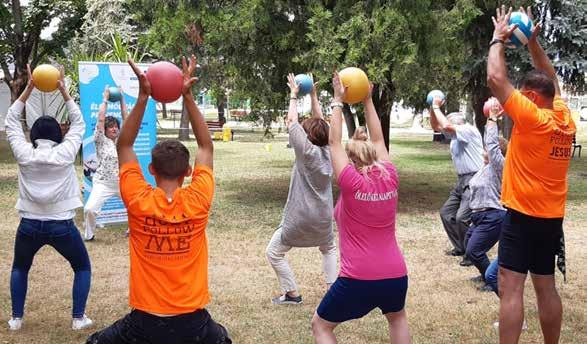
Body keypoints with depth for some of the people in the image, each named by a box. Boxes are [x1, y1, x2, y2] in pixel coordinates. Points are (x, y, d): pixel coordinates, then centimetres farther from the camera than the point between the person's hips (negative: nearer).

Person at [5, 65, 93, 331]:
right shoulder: (65, 153, -8)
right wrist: (63, 90, 3)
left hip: (29, 225, 2)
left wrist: (29, 87, 3)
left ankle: (16, 318, 26)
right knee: (82, 268, 20)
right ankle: (78, 318, 14)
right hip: (62, 225, -2)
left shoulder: (24, 154, -5)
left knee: (20, 268, 28)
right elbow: (78, 123, 5)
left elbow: (11, 121, 7)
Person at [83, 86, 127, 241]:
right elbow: (100, 119, -10)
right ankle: (88, 234, 3)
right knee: (90, 209, -19)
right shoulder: (101, 141, -1)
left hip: (123, 182, 4)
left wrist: (121, 99, 2)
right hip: (103, 183, -4)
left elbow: (126, 119, 4)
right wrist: (105, 99, -5)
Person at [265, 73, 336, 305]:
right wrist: (313, 95, 13)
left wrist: (294, 94, -1)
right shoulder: (328, 151, -1)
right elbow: (319, 122, 10)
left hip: (300, 218, -6)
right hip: (323, 217, 6)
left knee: (274, 252, 6)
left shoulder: (307, 151, -16)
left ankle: (292, 294, 5)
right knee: (328, 248, 30)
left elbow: (292, 121, -11)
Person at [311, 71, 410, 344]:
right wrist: (367, 101, 20)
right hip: (395, 275, 5)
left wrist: (338, 101, 5)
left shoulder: (351, 183, -11)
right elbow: (378, 140, 14)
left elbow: (334, 142, -1)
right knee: (397, 316, 36)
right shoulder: (390, 178, 0)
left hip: (358, 279, -5)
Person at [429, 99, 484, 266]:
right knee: (446, 212, 13)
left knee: (462, 218, -19)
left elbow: (446, 125, -26)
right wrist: (432, 108, 6)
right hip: (462, 180, 10)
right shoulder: (454, 133, 13)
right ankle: (460, 247, 24)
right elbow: (436, 126, 21)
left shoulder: (469, 130, -12)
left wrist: (436, 107, -13)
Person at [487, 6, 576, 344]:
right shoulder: (566, 119, 5)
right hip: (552, 218, 8)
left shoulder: (532, 117, -15)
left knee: (511, 288, -7)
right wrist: (533, 42, 17)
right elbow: (551, 80, 21)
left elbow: (496, 78, -13)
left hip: (523, 216, -8)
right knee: (547, 288, 15)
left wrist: (498, 39, -1)